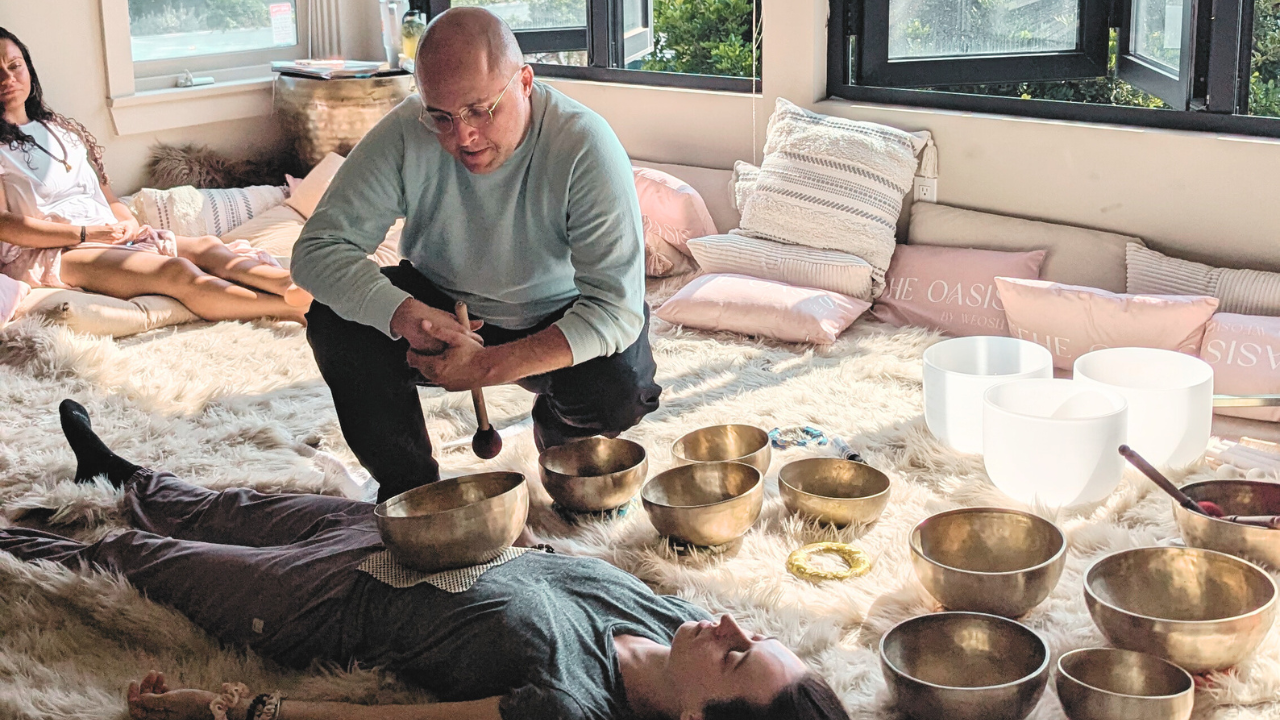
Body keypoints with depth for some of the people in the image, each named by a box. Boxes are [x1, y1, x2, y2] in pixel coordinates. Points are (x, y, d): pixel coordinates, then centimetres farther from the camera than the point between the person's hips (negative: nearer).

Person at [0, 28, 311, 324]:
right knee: (177, 272, -29)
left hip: (109, 235, 8)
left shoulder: (62, 130, 24)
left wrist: (129, 222, -1)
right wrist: (85, 233, -16)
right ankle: (292, 307, -43)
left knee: (206, 248, -18)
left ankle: (298, 286, -38)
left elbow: (107, 196, 23)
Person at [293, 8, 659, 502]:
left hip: (554, 323, -1)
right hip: (441, 309, 2)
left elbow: (618, 306, -32)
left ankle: (559, 437, 9)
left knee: (619, 391, -32)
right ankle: (408, 485, 0)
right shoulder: (405, 135, -23)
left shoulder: (585, 145, -29)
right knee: (336, 321, -24)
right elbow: (317, 248, -23)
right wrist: (404, 314, -42)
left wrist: (489, 367, -42)